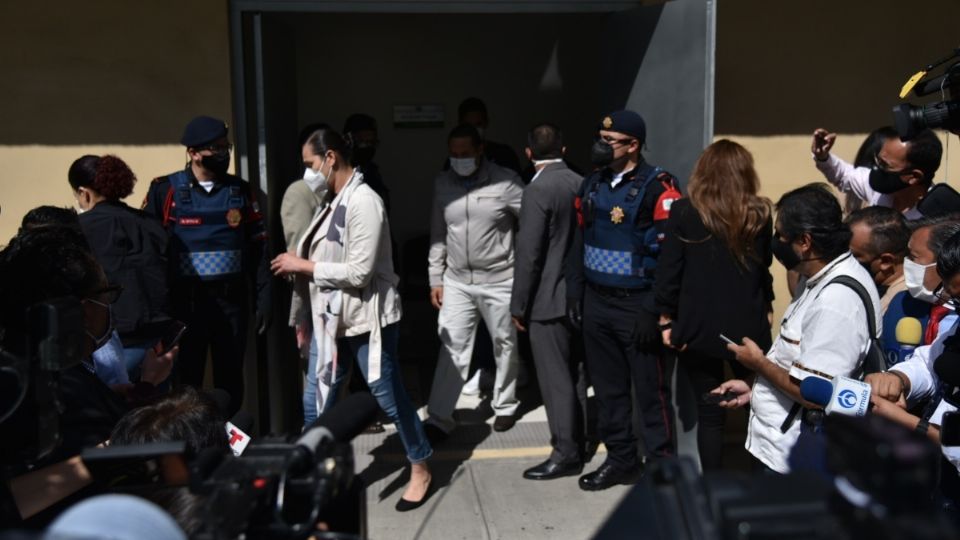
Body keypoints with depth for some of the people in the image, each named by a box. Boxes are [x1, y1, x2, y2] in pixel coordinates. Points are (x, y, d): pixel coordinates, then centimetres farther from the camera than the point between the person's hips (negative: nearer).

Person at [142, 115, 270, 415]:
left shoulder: (241, 190, 7)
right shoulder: (165, 190, -1)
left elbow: (257, 246, 7)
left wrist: (264, 295, 1)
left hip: (231, 300, 2)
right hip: (185, 301, -2)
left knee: (231, 379, 11)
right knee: (186, 381, 5)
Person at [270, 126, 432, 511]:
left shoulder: (364, 202, -18)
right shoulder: (335, 201, 8)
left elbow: (359, 272, -23)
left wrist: (303, 266, -15)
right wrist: (297, 264, 0)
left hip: (367, 320, -8)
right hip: (334, 318, 9)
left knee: (388, 396, 4)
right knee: (323, 398, 14)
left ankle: (420, 469, 22)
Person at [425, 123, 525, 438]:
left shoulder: (505, 182, -12)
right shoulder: (442, 184, 3)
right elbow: (438, 234, 8)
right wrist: (435, 279, 8)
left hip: (499, 280, -3)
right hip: (457, 282, 3)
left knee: (504, 346, 12)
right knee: (452, 348, 3)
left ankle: (505, 407, 31)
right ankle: (440, 418, 9)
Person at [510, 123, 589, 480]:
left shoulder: (538, 190, -16)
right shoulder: (581, 184, 4)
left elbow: (528, 255, -18)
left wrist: (519, 305, -9)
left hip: (548, 299, -8)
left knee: (555, 378, 0)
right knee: (574, 373, 17)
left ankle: (566, 454, 8)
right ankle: (576, 442, 29)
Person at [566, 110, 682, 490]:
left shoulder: (657, 187, -11)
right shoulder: (592, 184, 10)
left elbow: (668, 253, -15)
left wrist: (653, 310, -17)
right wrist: (574, 291, 11)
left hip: (636, 305, -6)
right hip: (596, 303, 7)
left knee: (651, 390, 2)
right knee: (608, 387, 14)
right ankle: (621, 459, 27)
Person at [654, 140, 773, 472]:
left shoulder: (684, 211, -6)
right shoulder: (759, 215, 0)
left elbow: (668, 271, -6)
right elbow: (764, 267, 11)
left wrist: (667, 319, 2)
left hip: (698, 329, -1)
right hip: (748, 327, 2)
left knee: (710, 414, 7)